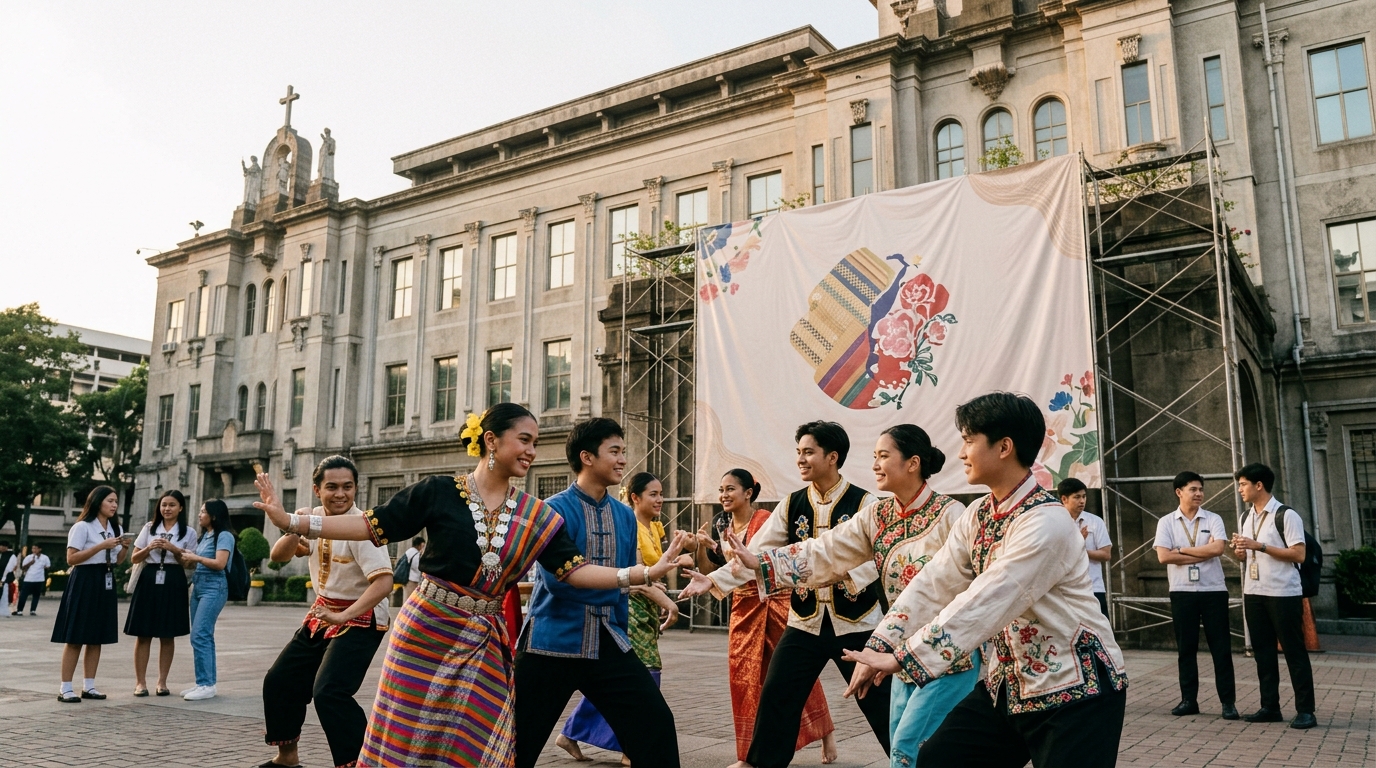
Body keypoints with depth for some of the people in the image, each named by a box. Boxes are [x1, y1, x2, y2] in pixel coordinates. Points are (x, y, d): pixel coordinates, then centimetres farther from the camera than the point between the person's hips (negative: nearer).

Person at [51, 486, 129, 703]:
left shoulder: (115, 529, 14)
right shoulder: (82, 527, -8)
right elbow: (71, 559, -15)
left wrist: (124, 547, -2)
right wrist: (101, 546, -21)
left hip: (106, 582, 7)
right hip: (84, 582, -7)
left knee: (97, 637, 8)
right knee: (75, 638, -5)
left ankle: (88, 686, 13)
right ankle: (65, 688, 0)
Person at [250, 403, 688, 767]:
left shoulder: (537, 517, 1)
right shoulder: (439, 493, -8)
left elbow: (575, 571, -3)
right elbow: (371, 526, -6)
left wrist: (646, 573, -12)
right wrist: (289, 520, -14)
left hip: (483, 643, 3)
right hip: (425, 632, -2)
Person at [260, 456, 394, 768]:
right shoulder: (314, 518, -1)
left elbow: (384, 582, -31)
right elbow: (279, 556, -5)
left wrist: (344, 616, -37)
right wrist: (294, 530, -24)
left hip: (360, 619, -8)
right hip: (322, 613, 8)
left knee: (329, 692, -23)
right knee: (279, 681, 15)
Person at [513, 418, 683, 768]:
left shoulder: (626, 517, 8)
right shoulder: (554, 510, -11)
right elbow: (558, 579, -23)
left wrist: (619, 639, 17)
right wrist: (629, 577, -27)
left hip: (607, 646, 5)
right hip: (552, 644, -5)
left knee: (656, 726, -3)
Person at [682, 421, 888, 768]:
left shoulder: (863, 503, -9)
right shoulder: (792, 505, 2)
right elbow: (756, 553, -1)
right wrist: (713, 580, -13)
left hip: (856, 624, -3)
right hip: (805, 623, 4)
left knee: (881, 703, 4)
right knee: (776, 700, 7)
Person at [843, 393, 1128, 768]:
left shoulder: (1046, 523, -24)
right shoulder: (976, 516, 3)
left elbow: (983, 605, -29)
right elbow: (933, 585, 0)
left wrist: (903, 658, -29)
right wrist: (880, 648, -10)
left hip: (1075, 690, -7)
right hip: (1007, 685, 7)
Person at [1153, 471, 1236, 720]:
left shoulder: (1213, 519, 3)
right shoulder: (1166, 522, 3)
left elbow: (1218, 549, -14)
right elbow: (1163, 556, -9)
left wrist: (1182, 550, -8)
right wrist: (1203, 553, -9)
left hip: (1213, 590, 0)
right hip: (1182, 592, 1)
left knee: (1221, 647, 2)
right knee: (1186, 648, 7)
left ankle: (1228, 702, 9)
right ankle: (1189, 700, 14)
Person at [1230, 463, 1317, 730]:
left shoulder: (1286, 515, -9)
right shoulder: (1247, 518, 14)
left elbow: (1299, 554, -16)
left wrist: (1260, 546, -20)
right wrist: (1240, 552, 0)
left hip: (1283, 594, -7)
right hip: (1253, 593, 7)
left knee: (1294, 650, -1)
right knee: (1262, 651, 10)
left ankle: (1305, 710, 6)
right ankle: (1270, 707, 17)